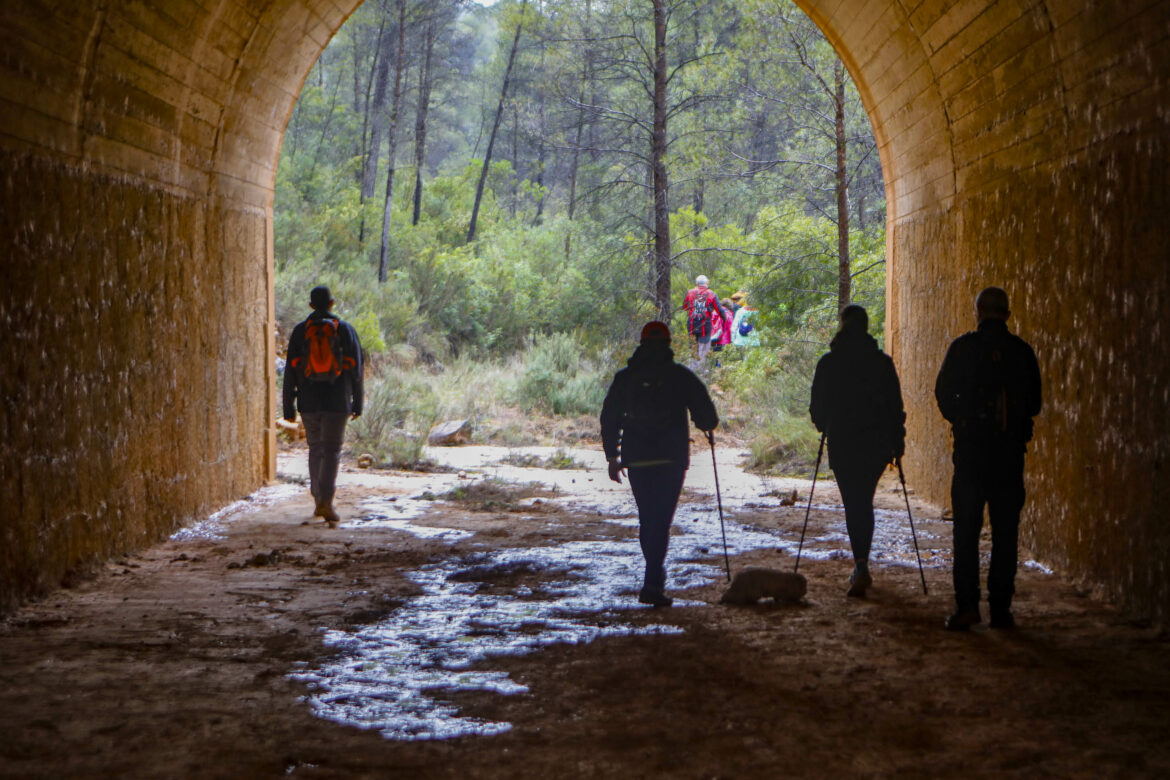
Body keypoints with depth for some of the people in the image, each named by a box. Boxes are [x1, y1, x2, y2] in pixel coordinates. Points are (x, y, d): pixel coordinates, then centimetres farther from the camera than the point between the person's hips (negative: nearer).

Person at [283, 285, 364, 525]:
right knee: (332, 451, 0)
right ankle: (326, 501, -17)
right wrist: (357, 403, 9)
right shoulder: (345, 329, 1)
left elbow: (291, 370, 0)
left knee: (315, 449, 17)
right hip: (337, 402, -1)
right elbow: (356, 368, 2)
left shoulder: (300, 331, 2)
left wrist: (288, 406, 3)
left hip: (309, 401, 1)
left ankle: (319, 500, 19)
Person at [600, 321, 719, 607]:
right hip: (671, 458, -3)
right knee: (661, 520, -5)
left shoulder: (624, 377, 7)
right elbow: (705, 410, -2)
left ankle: (656, 576, 24)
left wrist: (612, 456, 16)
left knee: (647, 519, 17)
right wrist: (708, 427, 21)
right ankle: (653, 583, -16)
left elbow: (609, 418, 9)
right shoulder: (680, 376, -1)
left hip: (636, 460, 3)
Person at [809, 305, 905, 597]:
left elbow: (818, 407, 1)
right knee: (864, 502, 16)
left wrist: (825, 428, 21)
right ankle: (861, 565, 19)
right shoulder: (883, 363, -1)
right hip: (877, 444, 2)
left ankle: (862, 568, -13)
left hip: (842, 444, -2)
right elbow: (895, 405, -1)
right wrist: (898, 440, 7)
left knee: (854, 504, 0)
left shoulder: (828, 364, -3)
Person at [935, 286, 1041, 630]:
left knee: (966, 528, 3)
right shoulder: (1022, 351, 4)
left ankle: (967, 605, -5)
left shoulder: (962, 347, -2)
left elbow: (944, 394, 0)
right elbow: (1034, 403, 9)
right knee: (1005, 531, 6)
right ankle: (1000, 608, 5)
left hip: (971, 447, -2)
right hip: (1011, 448, 2)